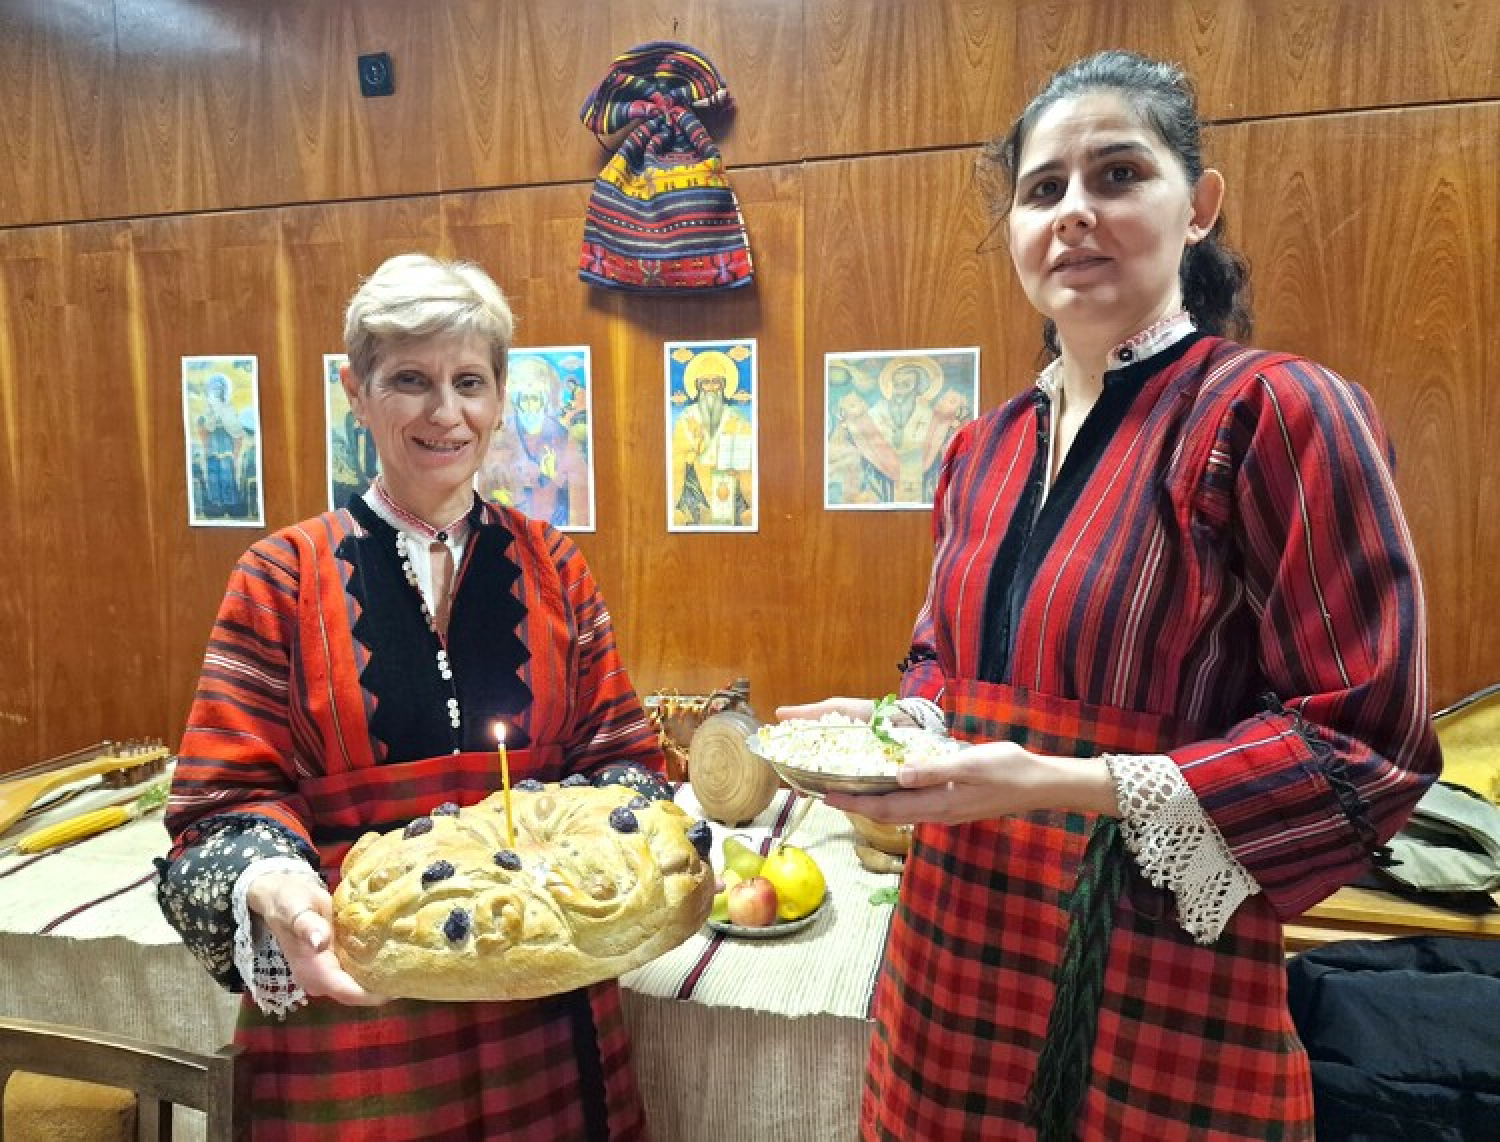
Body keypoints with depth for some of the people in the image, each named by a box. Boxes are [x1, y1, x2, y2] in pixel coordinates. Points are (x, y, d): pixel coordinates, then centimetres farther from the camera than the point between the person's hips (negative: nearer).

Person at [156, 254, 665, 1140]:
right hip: (352, 1008, -1)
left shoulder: (550, 567, 1)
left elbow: (622, 759, 2)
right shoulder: (284, 579, -4)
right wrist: (269, 888, -25)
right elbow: (226, 803, -5)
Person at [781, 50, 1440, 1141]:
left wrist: (1061, 784, -24)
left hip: (1153, 988, -5)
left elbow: (1368, 742, -16)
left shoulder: (1273, 412, -13)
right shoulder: (985, 449, 6)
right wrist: (895, 726, -4)